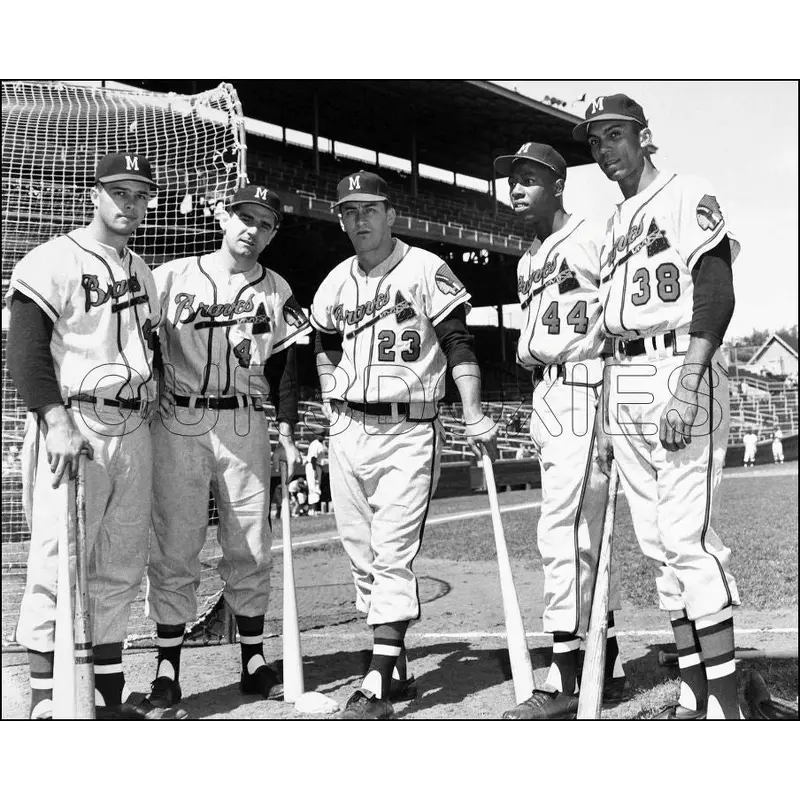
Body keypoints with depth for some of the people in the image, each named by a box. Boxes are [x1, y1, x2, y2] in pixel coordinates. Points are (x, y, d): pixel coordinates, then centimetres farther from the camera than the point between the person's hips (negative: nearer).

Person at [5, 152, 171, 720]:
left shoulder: (142, 273, 19)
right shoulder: (53, 262, -4)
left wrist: (152, 404, 13)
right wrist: (57, 423, -20)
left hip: (133, 431, 7)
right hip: (73, 427, -7)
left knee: (122, 567, 9)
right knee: (59, 562, -8)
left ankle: (111, 693, 18)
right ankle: (46, 702, 0)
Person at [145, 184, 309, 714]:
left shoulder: (277, 291, 12)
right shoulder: (172, 277, 6)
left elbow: (284, 368, 12)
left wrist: (288, 436, 5)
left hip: (246, 427, 2)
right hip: (177, 425, -1)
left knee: (250, 550, 5)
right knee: (174, 550, -1)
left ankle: (255, 664, 16)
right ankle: (168, 670, 8)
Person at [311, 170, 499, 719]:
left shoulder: (425, 270, -5)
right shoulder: (336, 283, 12)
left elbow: (458, 343, -9)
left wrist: (474, 416, -17)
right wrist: (331, 392, 16)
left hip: (409, 433, -6)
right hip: (348, 432, 6)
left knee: (393, 555, -9)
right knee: (362, 556, 9)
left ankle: (379, 683, -6)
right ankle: (398, 669, 20)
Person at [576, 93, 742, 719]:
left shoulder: (687, 197, 0)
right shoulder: (614, 228, 23)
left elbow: (717, 293, -13)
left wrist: (685, 386, -24)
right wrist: (607, 417, 17)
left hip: (682, 369, -8)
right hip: (625, 385, 8)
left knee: (688, 538, -13)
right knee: (659, 545, 7)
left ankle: (726, 704, -7)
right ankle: (694, 693, 14)